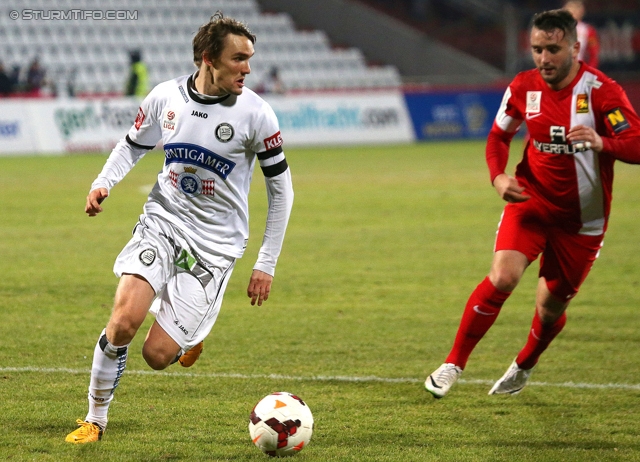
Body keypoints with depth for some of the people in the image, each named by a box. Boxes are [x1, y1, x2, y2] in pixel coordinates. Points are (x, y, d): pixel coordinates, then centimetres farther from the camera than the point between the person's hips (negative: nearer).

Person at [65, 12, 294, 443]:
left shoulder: (255, 114, -11)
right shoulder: (165, 97, -5)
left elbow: (281, 188, -1)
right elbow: (133, 145, 15)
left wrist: (267, 265, -1)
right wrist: (104, 183, -6)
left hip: (215, 243, -2)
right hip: (163, 222, 2)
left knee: (157, 355, -10)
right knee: (124, 319, -22)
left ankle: (190, 334, 29)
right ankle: (95, 419, 0)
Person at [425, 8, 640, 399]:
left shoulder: (601, 91, -19)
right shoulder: (523, 88, -6)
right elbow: (499, 136, 10)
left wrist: (601, 143, -45)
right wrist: (498, 177, -9)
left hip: (581, 220, -1)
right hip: (531, 202, 1)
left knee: (552, 305, 9)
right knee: (502, 277, -21)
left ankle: (523, 367, 41)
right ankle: (454, 365, -8)